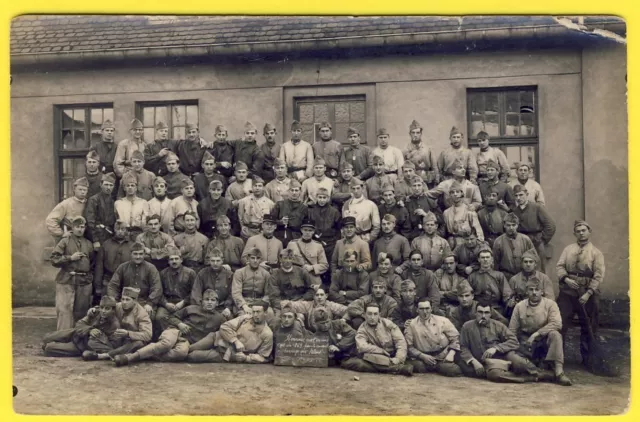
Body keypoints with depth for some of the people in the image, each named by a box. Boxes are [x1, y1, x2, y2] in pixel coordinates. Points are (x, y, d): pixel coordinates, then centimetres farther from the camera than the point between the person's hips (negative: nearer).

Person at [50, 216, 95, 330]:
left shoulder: (88, 244, 13)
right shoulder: (65, 242, 2)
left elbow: (93, 261, 23)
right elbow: (54, 260, -4)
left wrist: (88, 272, 10)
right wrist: (70, 258, -12)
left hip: (85, 282, 4)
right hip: (66, 281, -3)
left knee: (81, 311, 9)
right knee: (64, 310, -7)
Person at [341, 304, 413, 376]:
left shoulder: (387, 323, 4)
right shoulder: (362, 330, 0)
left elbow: (400, 341, -4)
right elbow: (362, 347, -18)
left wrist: (398, 358, -18)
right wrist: (382, 351, -18)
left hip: (392, 357, -2)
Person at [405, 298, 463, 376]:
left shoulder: (443, 321, 3)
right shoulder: (411, 325, 0)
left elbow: (455, 338, 6)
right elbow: (409, 346, 0)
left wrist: (451, 354, -8)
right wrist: (423, 356, -12)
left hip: (443, 358, 0)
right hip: (423, 359, 0)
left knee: (454, 370, -29)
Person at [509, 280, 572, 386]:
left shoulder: (550, 304, -8)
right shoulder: (519, 306, -2)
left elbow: (557, 324, -23)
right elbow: (512, 331, 0)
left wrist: (536, 334, -26)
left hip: (545, 340, -2)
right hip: (526, 342, 2)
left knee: (555, 334, -33)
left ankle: (559, 372, -33)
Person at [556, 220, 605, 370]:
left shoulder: (596, 252, -1)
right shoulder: (568, 249, 8)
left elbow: (599, 276, -8)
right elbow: (559, 266, 2)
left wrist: (588, 293, -16)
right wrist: (566, 279, -17)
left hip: (588, 294, -1)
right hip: (567, 292, 1)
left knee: (588, 328, 10)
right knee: (560, 324, 2)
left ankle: (587, 358, 25)